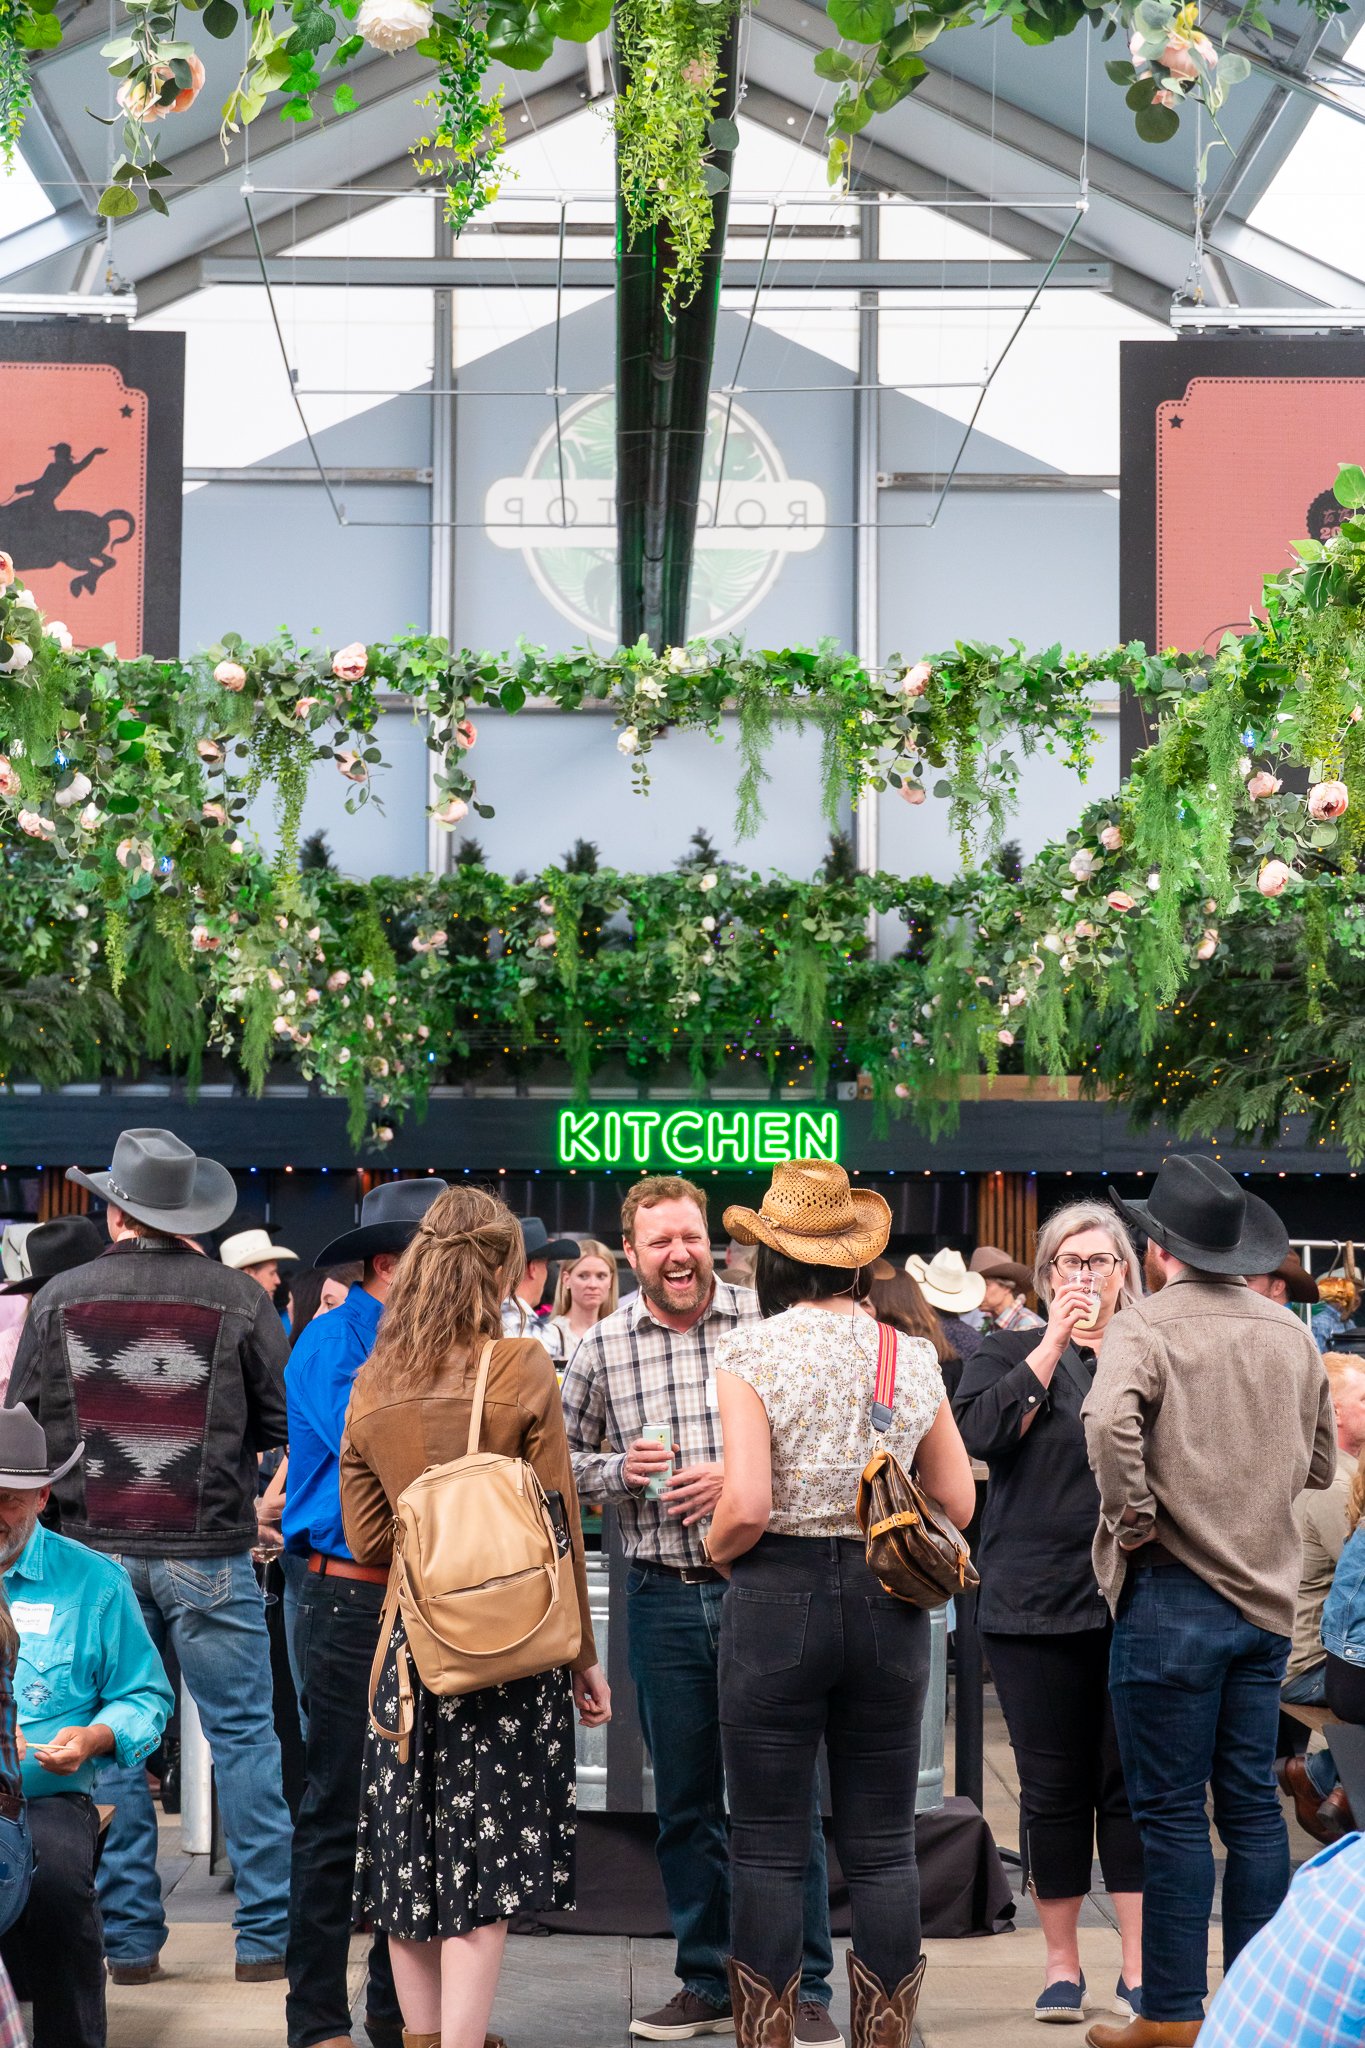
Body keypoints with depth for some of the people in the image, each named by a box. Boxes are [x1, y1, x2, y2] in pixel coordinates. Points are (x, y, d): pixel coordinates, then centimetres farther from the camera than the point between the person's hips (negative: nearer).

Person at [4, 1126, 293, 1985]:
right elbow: (284, 1421, 0)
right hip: (210, 1552, -2)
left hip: (97, 1551, 2)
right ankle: (268, 1935, 6)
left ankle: (129, 1937, 12)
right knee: (244, 1737, 5)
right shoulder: (238, 1299, -6)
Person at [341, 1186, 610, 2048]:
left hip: (410, 1643, 4)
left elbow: (367, 1537, 7)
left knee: (411, 1854, 12)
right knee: (482, 1878, -1)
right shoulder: (521, 1367, -9)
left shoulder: (373, 1384, 4)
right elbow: (557, 1523, -7)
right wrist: (584, 1653, 1)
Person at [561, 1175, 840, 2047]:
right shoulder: (601, 1348, 4)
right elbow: (564, 1456, 14)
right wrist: (617, 1473, -6)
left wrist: (740, 1476, -13)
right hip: (664, 1596, 3)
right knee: (686, 1802, 11)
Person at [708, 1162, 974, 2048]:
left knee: (770, 1850, 4)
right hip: (888, 1607, 3)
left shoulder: (752, 1353, -9)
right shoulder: (912, 1357, 3)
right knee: (884, 1848, 9)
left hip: (778, 1601, -3)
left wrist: (715, 1548, 4)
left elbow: (746, 1507, -17)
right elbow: (957, 1501, 7)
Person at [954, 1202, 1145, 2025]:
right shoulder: (1011, 1353, 8)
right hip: (1038, 1603, 0)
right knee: (1053, 1787, 6)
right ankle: (1062, 1964, 18)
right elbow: (978, 1429, -12)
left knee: (1133, 1783, -1)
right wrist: (1053, 1344, -11)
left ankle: (1140, 1970, 4)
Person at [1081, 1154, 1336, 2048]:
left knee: (1173, 1809, 0)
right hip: (1267, 1597, 6)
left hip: (1175, 1596, -6)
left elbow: (1109, 1421, -29)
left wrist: (1134, 1517, -17)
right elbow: (1321, 1463, 17)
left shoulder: (1146, 1327, -10)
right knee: (1253, 1802, 11)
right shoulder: (1291, 1334, 9)